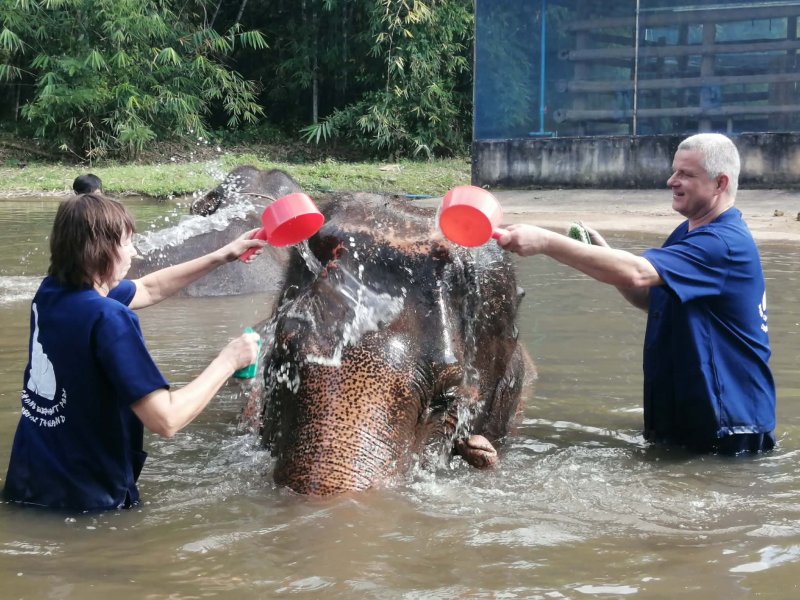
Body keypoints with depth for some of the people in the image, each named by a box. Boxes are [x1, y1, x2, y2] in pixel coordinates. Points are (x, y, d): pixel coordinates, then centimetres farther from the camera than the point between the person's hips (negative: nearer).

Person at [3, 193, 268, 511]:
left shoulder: (51, 292, 0)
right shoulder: (108, 318, -26)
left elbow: (149, 289, 17)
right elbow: (166, 419, -29)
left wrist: (222, 256, 18)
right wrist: (228, 361, -16)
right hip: (85, 499, -7)